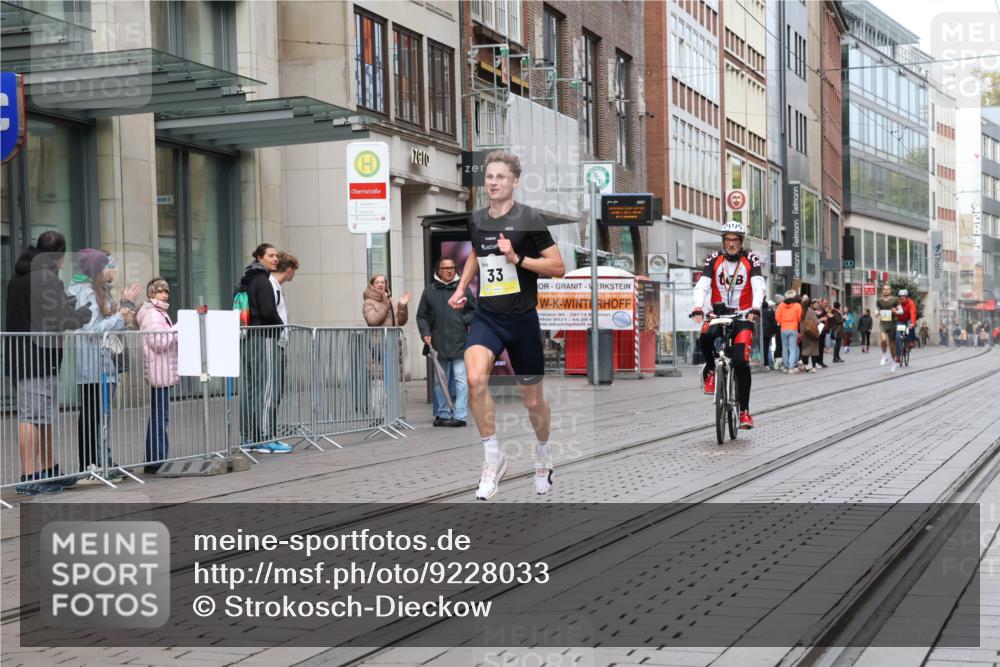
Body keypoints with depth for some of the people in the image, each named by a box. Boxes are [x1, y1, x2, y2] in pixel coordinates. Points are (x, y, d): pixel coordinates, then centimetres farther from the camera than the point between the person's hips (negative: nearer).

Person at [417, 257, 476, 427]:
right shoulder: (429, 291, 7)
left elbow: (474, 311, 10)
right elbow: (421, 316, 10)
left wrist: (463, 320, -7)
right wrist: (425, 333, -4)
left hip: (460, 342, -2)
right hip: (438, 344, 2)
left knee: (461, 379, -7)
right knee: (440, 381, 9)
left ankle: (460, 415, -5)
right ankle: (443, 414, 18)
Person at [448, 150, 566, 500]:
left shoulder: (528, 219, -10)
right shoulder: (476, 220, 5)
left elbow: (558, 267, -10)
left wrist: (518, 259, -21)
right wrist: (462, 287, 15)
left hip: (522, 319, -3)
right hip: (486, 316, 3)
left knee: (533, 400, 9)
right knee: (475, 378, -25)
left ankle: (543, 456, 39)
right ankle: (493, 458, -10)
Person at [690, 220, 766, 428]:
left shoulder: (751, 259, -2)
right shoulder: (714, 259, 0)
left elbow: (759, 286, -15)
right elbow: (701, 285, -11)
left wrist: (755, 308, -34)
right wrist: (698, 308, -29)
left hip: (742, 316, -1)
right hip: (718, 312, 1)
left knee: (741, 362, -12)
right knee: (706, 337, -34)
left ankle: (744, 411, -3)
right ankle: (711, 369, -3)